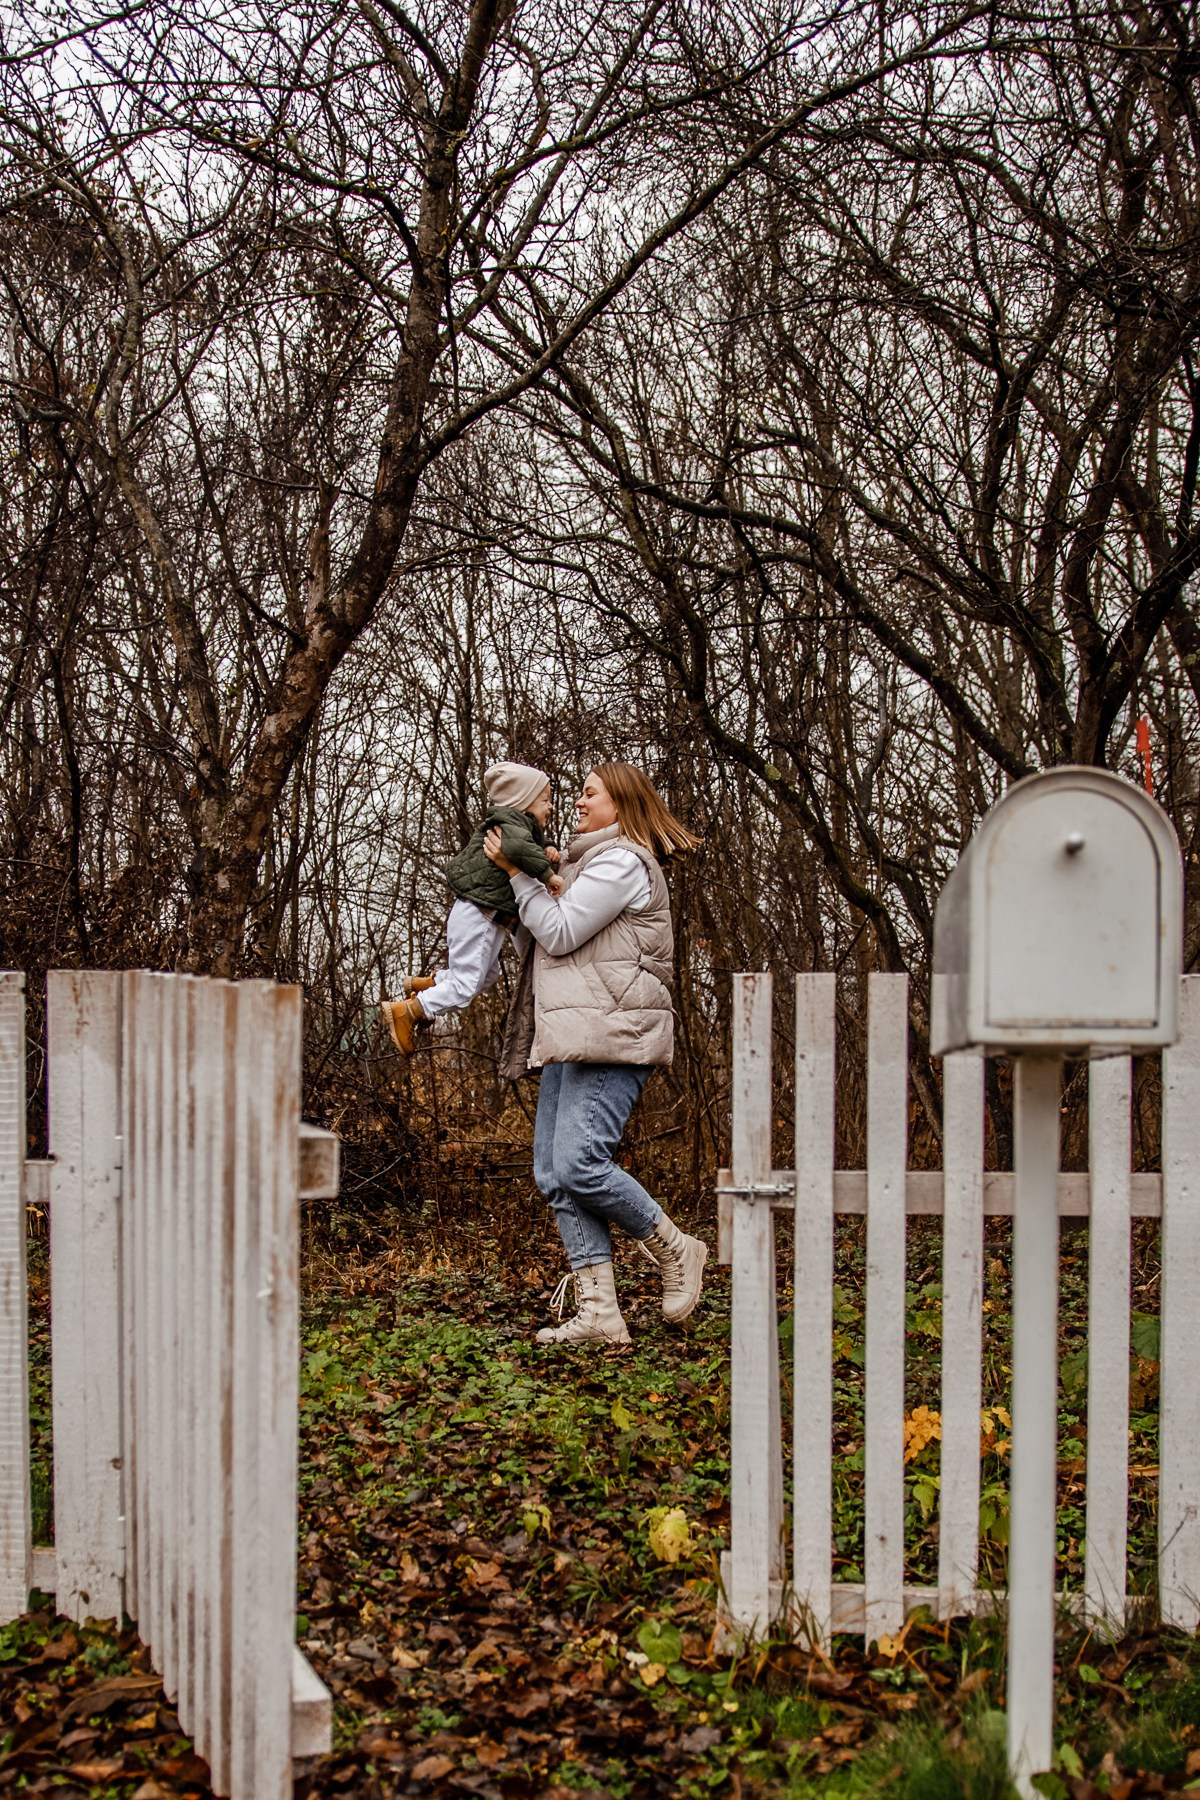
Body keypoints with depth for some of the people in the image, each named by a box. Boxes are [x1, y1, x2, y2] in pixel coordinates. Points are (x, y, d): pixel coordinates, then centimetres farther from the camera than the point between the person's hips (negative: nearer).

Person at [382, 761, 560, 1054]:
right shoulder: (511, 823, -15)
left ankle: (421, 985, 32)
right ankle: (404, 1011, 2)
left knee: (487, 976, 23)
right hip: (478, 916, -11)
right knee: (464, 986, -7)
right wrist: (548, 873, -31)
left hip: (489, 919, 11)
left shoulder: (519, 826, 17)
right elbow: (519, 848, -37)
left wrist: (545, 853, 1)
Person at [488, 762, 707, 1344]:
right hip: (572, 1036, 10)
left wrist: (516, 872, 0)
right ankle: (598, 1313, 0)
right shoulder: (591, 861, 28)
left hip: (610, 1033, -10)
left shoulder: (622, 860, -5)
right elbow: (560, 937, 26)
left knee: (577, 1165, -19)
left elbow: (559, 932, -10)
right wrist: (542, 875, 17)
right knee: (553, 1175, 1)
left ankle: (675, 1252, 1)